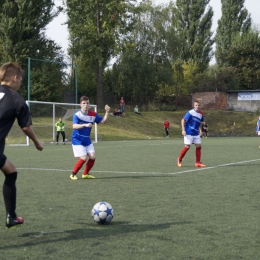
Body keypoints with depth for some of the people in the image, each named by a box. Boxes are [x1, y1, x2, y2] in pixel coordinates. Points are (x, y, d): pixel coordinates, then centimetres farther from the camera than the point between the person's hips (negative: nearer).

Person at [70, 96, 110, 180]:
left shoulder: (93, 114, -3)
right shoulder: (77, 115, -18)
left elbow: (103, 121, 6)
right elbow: (74, 126, -33)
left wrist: (107, 112, -10)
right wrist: (85, 125, -48)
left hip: (87, 140, 6)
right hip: (77, 139, -6)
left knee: (92, 157, -2)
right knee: (84, 158, -15)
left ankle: (85, 174, 19)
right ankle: (73, 174, 3)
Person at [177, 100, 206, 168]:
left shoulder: (201, 114, 5)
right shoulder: (190, 113, -15)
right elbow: (183, 120, -14)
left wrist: (200, 130, 13)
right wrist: (183, 130, -21)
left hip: (196, 134, 6)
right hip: (189, 133, -6)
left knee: (199, 146, 1)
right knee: (187, 147, -8)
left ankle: (198, 163, 8)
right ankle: (179, 160, 13)